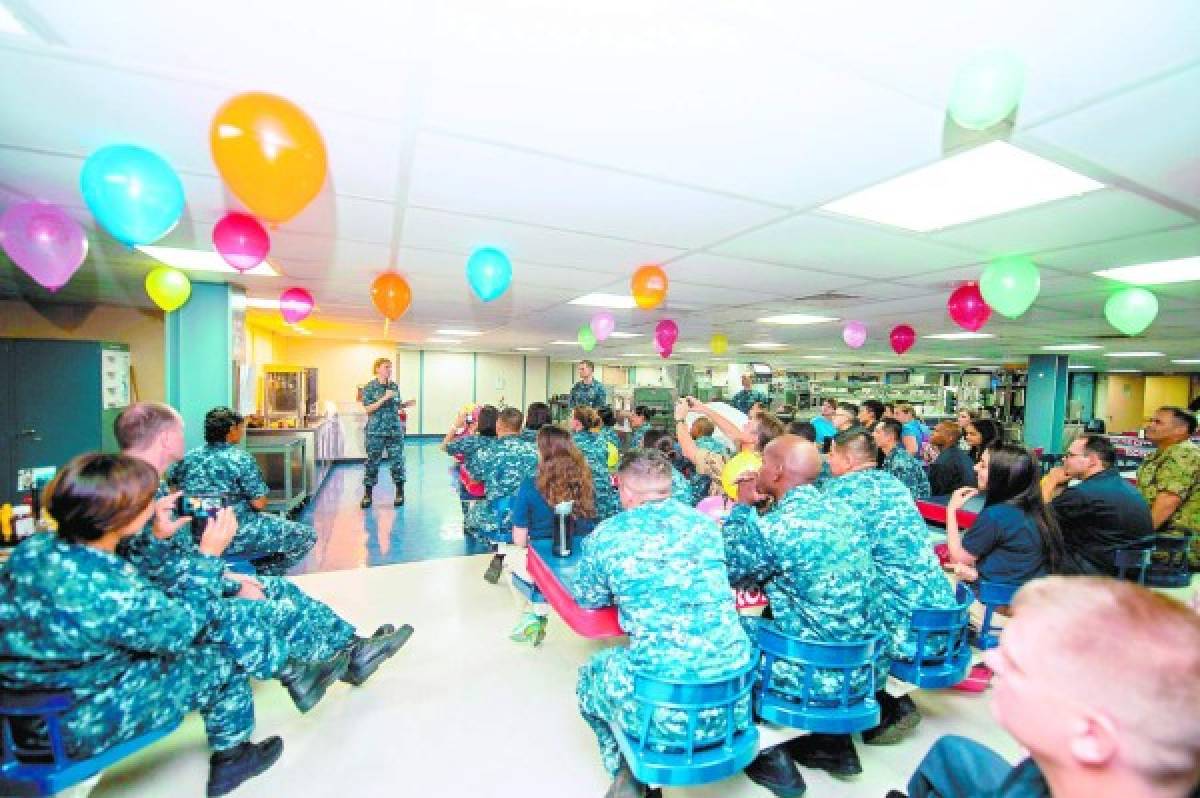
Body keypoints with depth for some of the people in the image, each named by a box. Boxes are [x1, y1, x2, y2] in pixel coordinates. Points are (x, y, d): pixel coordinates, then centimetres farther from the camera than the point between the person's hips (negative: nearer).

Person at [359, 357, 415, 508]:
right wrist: (384, 398, -19)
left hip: (395, 429, 3)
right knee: (372, 461, 2)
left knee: (397, 460, 3)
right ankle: (367, 495, 14)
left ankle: (400, 493, 14)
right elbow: (368, 409, -10)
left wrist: (407, 404, -3)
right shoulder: (369, 387, -3)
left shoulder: (395, 386, 8)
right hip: (376, 431, -3)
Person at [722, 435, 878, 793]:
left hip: (818, 674, -7)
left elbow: (730, 575, -4)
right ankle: (834, 743, 32)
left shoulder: (770, 527, -22)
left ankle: (770, 755, 21)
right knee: (764, 622, 27)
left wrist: (742, 507, -1)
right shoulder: (848, 514, 1)